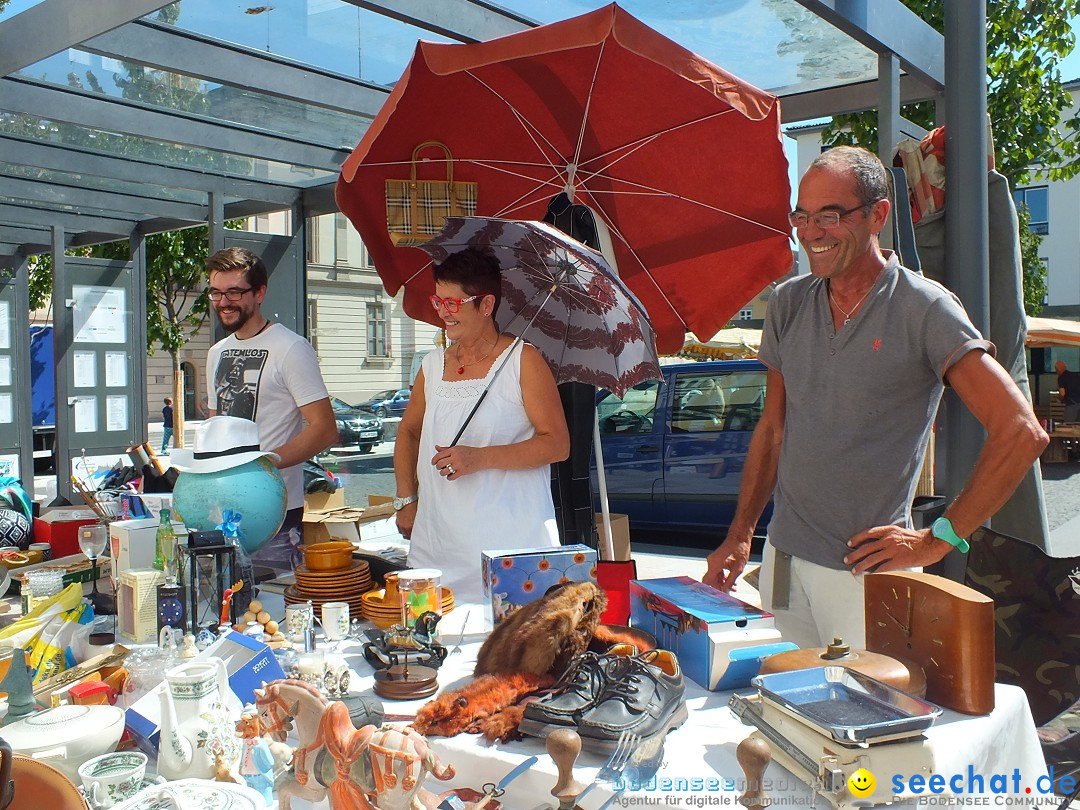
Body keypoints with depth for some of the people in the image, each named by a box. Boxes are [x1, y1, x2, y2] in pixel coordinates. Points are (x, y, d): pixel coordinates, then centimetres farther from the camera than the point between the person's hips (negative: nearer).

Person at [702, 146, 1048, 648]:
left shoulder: (924, 309, -10)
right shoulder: (787, 304, 6)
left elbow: (1022, 433, -14)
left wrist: (938, 539, -12)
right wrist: (739, 535, 8)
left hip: (867, 570, -4)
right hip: (783, 556, 5)